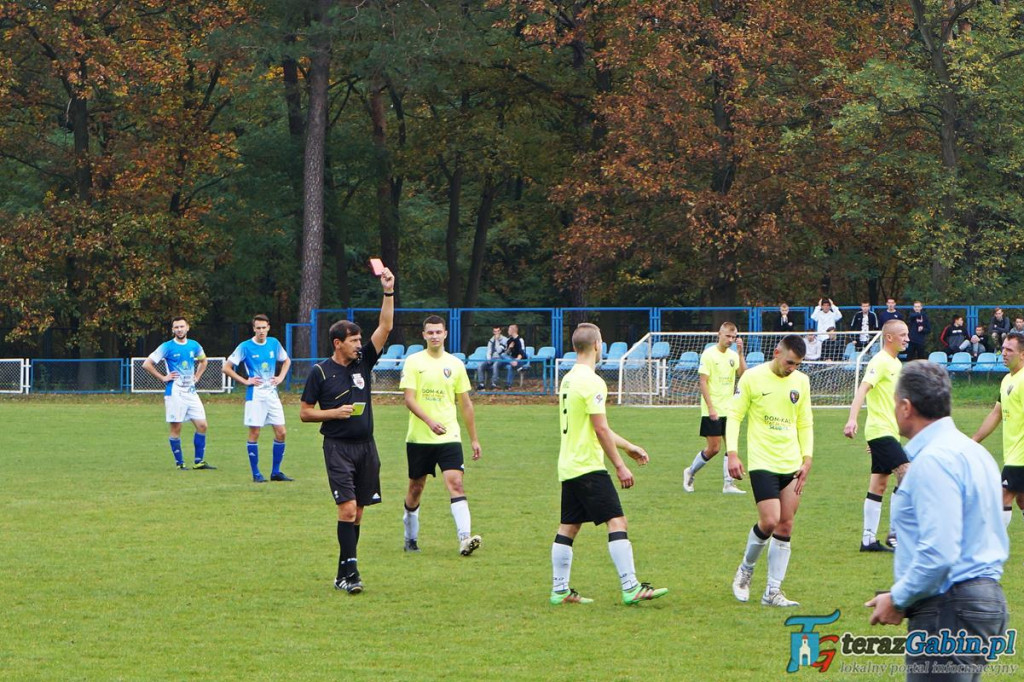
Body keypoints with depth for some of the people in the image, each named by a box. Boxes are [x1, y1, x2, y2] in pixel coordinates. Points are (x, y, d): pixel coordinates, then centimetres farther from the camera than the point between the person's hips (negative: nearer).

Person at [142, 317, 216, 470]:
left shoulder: (194, 346, 8)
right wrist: (163, 378, -8)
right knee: (176, 428, -1)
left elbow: (203, 361, 29)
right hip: (174, 392, -5)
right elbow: (146, 364, -7)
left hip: (191, 391, 5)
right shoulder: (167, 347, -6)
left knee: (202, 425, -1)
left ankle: (199, 461, 8)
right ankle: (179, 462, 7)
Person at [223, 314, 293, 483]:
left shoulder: (274, 343, 7)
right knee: (254, 433, -3)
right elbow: (227, 368, -3)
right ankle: (256, 474, 5)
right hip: (255, 395, -4)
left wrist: (280, 377, 9)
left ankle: (276, 472, 10)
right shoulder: (245, 347, -6)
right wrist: (245, 381, -8)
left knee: (281, 432, 0)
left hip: (272, 394, 4)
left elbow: (286, 361, 25)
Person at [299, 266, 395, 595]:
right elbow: (305, 412, 2)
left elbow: (385, 327, 2)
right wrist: (335, 412, -11)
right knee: (347, 508, -16)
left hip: (366, 446, 5)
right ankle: (350, 571, -16)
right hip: (338, 447, -5)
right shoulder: (321, 372, -2)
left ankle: (343, 575, 13)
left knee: (357, 512, 6)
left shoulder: (363, 361, 8)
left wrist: (389, 293, -7)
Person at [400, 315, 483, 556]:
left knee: (455, 483, -15)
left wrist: (474, 439, 12)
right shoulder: (413, 362, -1)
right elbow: (409, 399, -10)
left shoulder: (455, 364, 7)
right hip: (418, 437, -1)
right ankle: (410, 538, 27)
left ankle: (465, 538, -24)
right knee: (416, 488, 9)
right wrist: (430, 421, -26)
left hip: (449, 437, 1)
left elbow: (465, 403, 13)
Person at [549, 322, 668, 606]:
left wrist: (628, 447, 28)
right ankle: (631, 588, -13)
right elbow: (600, 429, -17)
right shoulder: (592, 382, -15)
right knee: (617, 522, -9)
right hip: (589, 467, -9)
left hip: (568, 467, 9)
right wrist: (620, 466, -11)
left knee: (568, 527, 11)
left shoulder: (568, 379, 14)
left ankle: (560, 590, 13)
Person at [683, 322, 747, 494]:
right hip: (713, 411, -5)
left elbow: (743, 374, -6)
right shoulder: (709, 354, -8)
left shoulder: (733, 355, 8)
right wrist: (710, 407, -16)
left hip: (729, 409, 5)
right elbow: (703, 382, -10)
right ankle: (690, 472, 19)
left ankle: (728, 484, 3)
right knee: (713, 448, -3)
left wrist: (740, 352, -13)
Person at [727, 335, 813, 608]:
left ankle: (773, 591, 7)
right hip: (762, 462, -5)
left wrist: (807, 459, 8)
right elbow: (734, 415, 0)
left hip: (792, 465, 5)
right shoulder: (752, 377, -4)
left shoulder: (801, 381, 8)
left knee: (785, 527, 1)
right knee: (770, 521, -15)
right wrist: (733, 454, -8)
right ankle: (746, 570, 12)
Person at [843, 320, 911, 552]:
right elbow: (863, 389, -25)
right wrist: (852, 419, -39)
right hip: (880, 430, -9)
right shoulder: (880, 362, -13)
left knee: (879, 483, 8)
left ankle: (868, 539, 10)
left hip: (888, 432, 9)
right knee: (906, 472, -16)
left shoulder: (895, 363, 16)